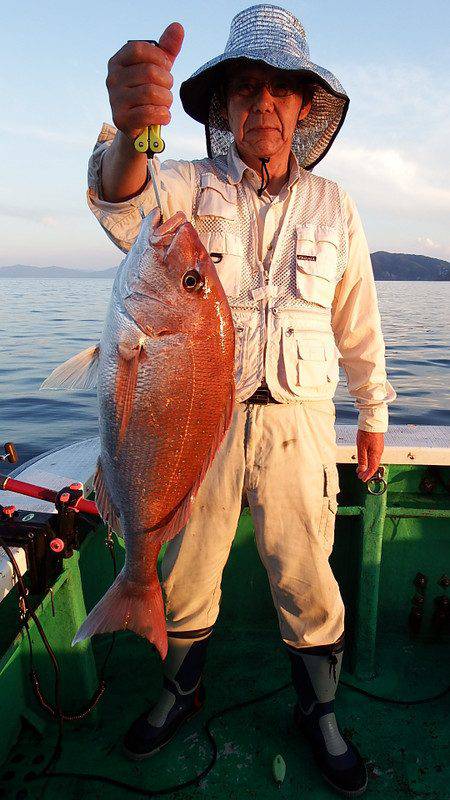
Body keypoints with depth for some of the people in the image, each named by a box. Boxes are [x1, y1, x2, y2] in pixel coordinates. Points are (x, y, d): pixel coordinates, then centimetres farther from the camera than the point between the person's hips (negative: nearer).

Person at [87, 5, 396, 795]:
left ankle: (318, 712, 37)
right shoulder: (193, 187, 1)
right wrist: (129, 134, -46)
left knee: (306, 579, 9)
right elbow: (125, 202, -24)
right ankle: (181, 691, 42)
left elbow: (359, 327, 11)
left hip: (297, 423, 1)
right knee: (184, 572, 13)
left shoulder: (333, 207, 6)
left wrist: (374, 417, 13)